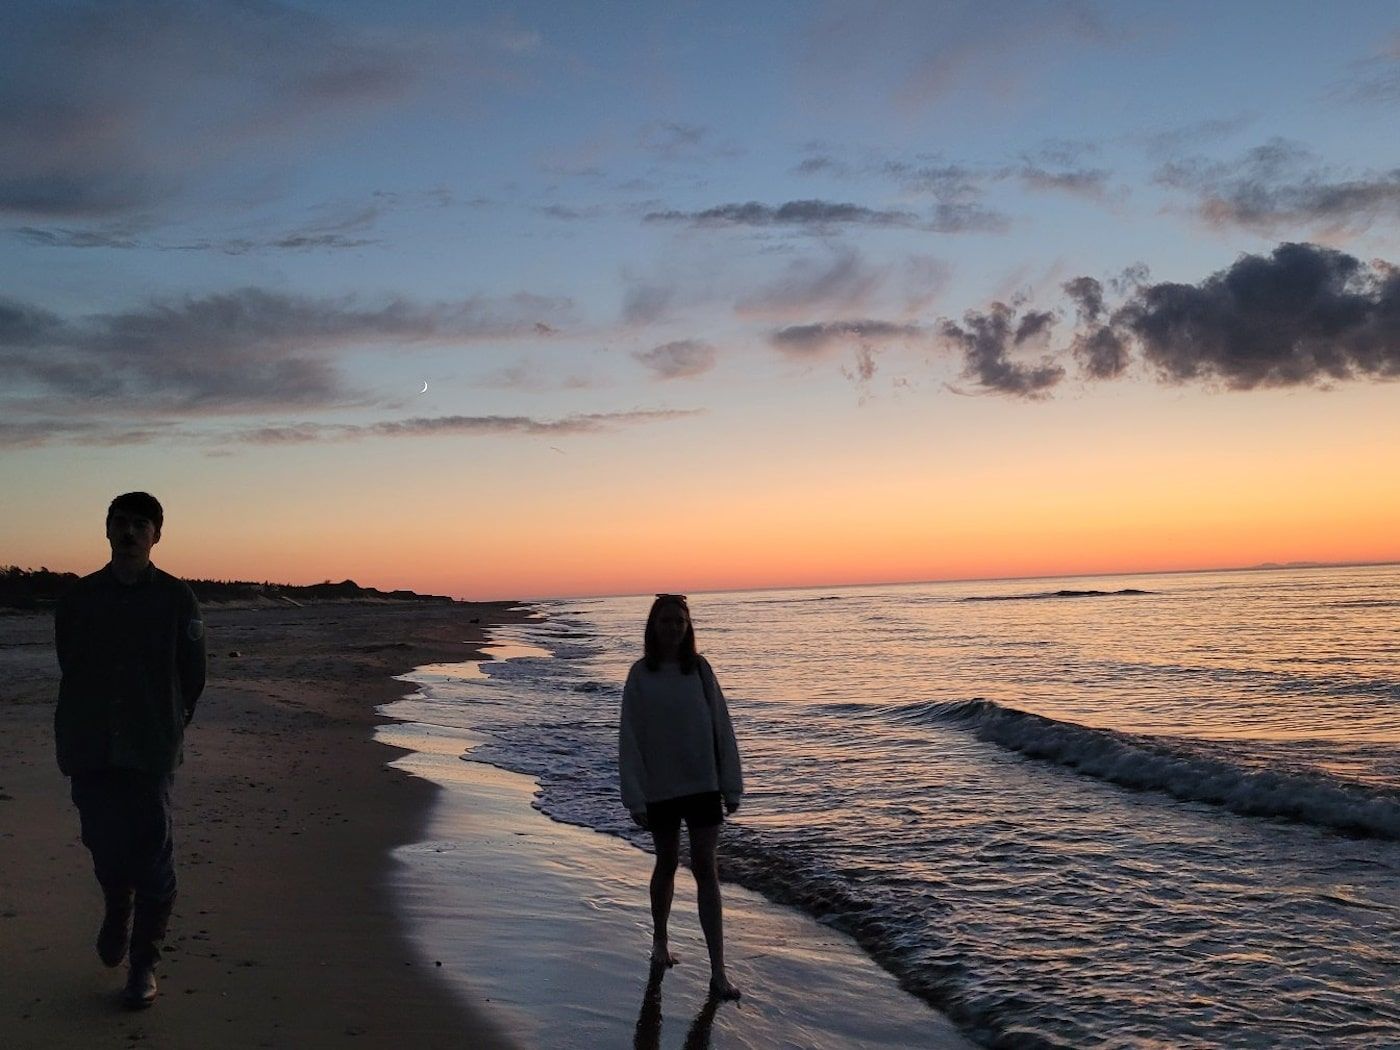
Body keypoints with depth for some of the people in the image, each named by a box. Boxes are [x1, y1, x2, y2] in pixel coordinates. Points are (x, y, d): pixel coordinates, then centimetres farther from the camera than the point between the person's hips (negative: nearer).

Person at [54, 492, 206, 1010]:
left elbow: (193, 675, 6)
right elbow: (70, 670, 14)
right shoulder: (80, 598, 6)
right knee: (103, 841, 10)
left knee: (151, 852, -4)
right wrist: (74, 735, 14)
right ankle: (117, 909, 43)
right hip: (89, 747, 2)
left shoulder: (176, 598, 0)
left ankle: (144, 964, 8)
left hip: (151, 748, -2)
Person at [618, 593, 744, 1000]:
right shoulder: (640, 675, -6)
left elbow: (721, 727, 0)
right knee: (667, 864, 15)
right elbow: (629, 738, -5)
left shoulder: (700, 668, -3)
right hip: (661, 787, 0)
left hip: (703, 783, 0)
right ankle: (660, 941, 39)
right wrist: (635, 797, -9)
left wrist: (731, 785, -1)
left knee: (706, 869, -1)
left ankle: (718, 971, 1)